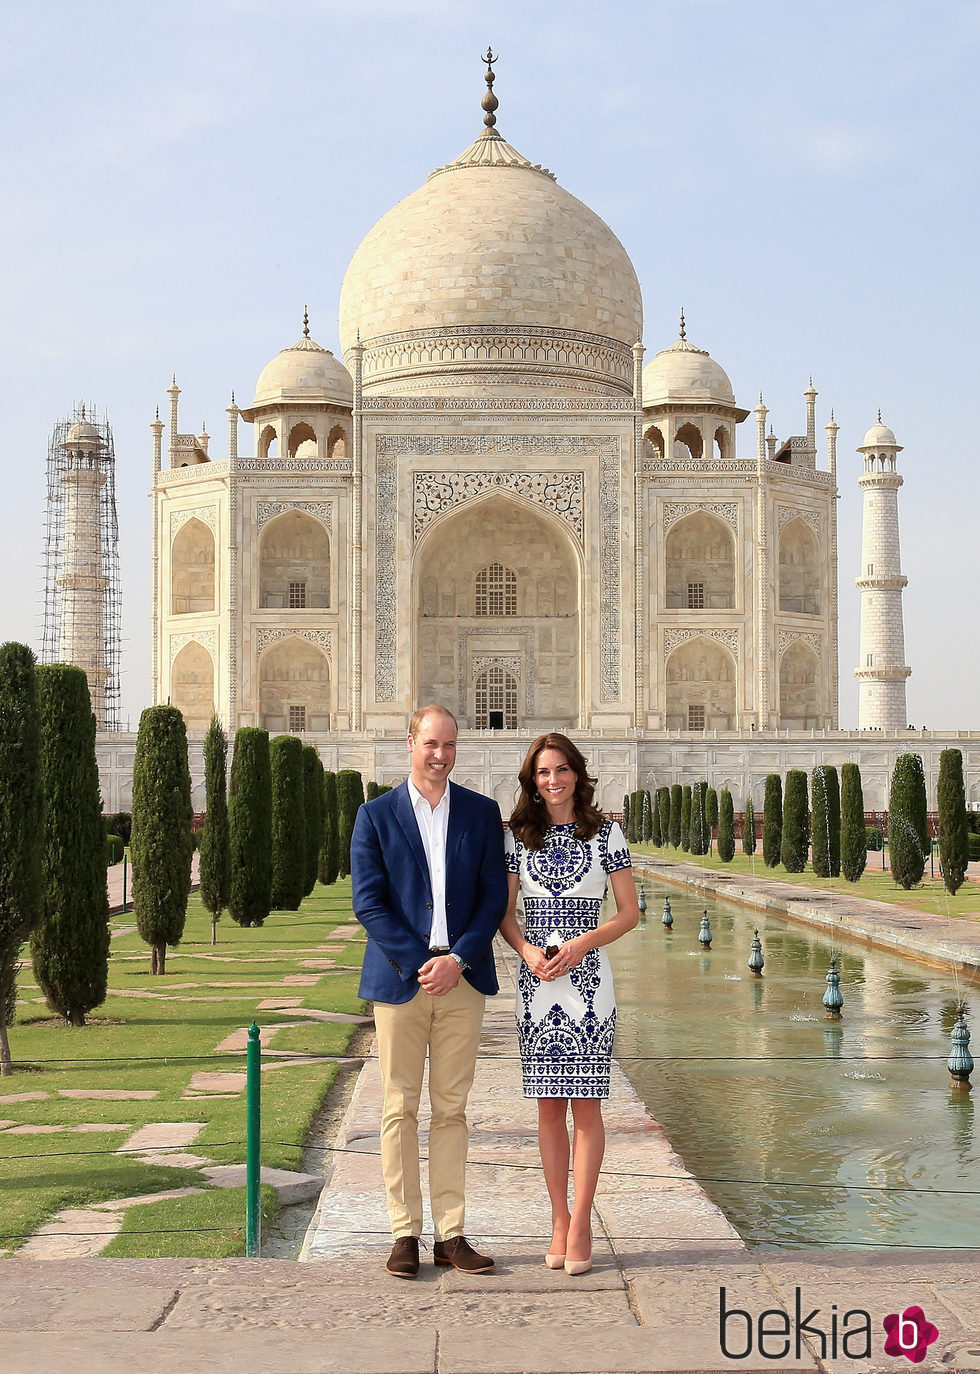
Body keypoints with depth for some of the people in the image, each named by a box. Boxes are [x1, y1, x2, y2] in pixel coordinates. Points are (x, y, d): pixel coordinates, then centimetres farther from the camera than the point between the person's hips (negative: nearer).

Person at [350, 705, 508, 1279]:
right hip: (400, 976, -1)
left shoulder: (482, 812, 8)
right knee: (401, 1109, 2)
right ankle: (405, 1234, 8)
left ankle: (451, 1234, 10)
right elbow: (368, 902, -3)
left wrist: (457, 959, -9)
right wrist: (419, 964, -11)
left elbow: (494, 895, 4)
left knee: (452, 1108, 5)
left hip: (463, 977, 2)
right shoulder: (376, 816, 2)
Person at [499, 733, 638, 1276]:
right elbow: (505, 910, 10)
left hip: (587, 976, -2)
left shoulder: (605, 833, 2)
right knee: (549, 1106, 5)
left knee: (585, 1103, -3)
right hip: (536, 981, 2)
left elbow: (629, 912, 2)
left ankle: (579, 1226, 1)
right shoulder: (518, 835, 7)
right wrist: (528, 951, -9)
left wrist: (580, 945, -12)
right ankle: (560, 1221, 13)